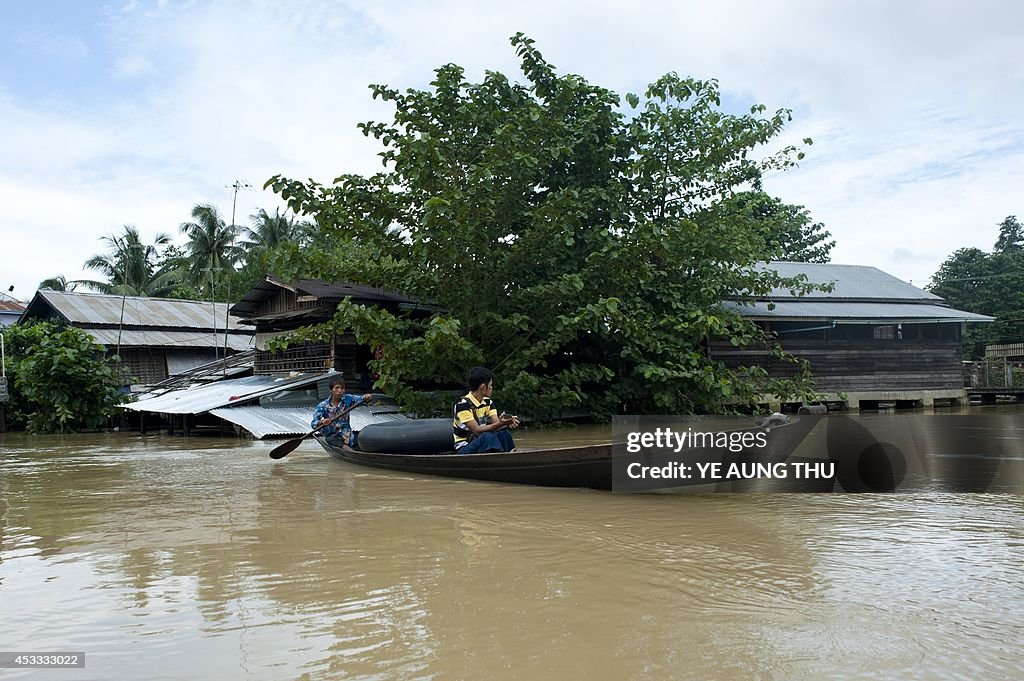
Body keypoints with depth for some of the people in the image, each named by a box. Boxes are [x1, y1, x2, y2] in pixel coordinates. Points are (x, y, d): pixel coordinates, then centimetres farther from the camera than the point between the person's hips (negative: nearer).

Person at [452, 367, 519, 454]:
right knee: (488, 436, -33)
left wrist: (508, 422, -29)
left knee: (504, 433, -20)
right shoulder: (462, 404, -18)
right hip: (464, 449, -6)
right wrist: (500, 424, -38)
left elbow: (496, 423, -7)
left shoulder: (488, 402, 6)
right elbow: (476, 430, -25)